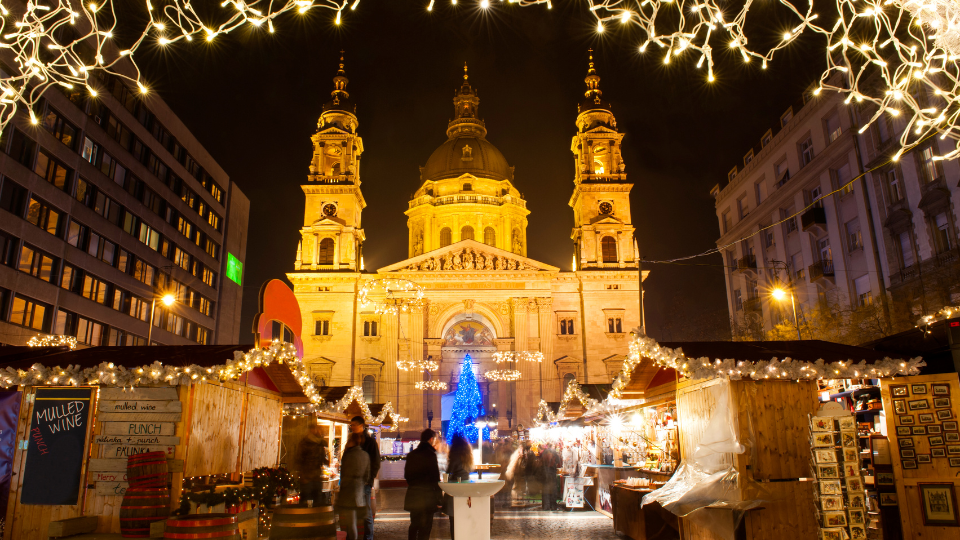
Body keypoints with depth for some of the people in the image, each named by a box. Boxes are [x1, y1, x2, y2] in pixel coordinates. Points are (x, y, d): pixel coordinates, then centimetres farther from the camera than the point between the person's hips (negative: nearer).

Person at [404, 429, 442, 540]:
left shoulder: (411, 455, 7)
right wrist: (439, 497, -7)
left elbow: (407, 475, 14)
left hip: (413, 495, 6)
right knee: (426, 526, 1)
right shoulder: (431, 455, -13)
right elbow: (435, 478, -13)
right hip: (427, 495, -6)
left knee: (414, 525, 18)